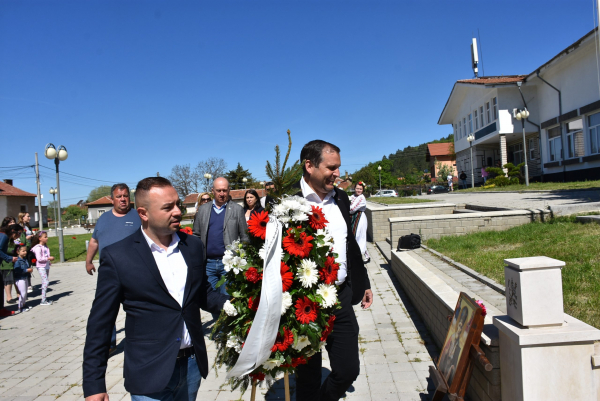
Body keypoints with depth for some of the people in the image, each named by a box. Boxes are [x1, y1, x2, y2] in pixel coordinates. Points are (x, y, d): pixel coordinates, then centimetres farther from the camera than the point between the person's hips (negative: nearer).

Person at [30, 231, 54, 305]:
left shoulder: (45, 246, 12)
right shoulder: (38, 247, -13)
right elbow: (39, 259, -20)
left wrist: (50, 259, 4)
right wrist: (48, 258, -20)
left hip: (46, 266, 9)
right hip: (41, 267, -9)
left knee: (45, 282, 12)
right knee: (45, 282, -12)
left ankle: (44, 299, 20)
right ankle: (43, 301, -7)